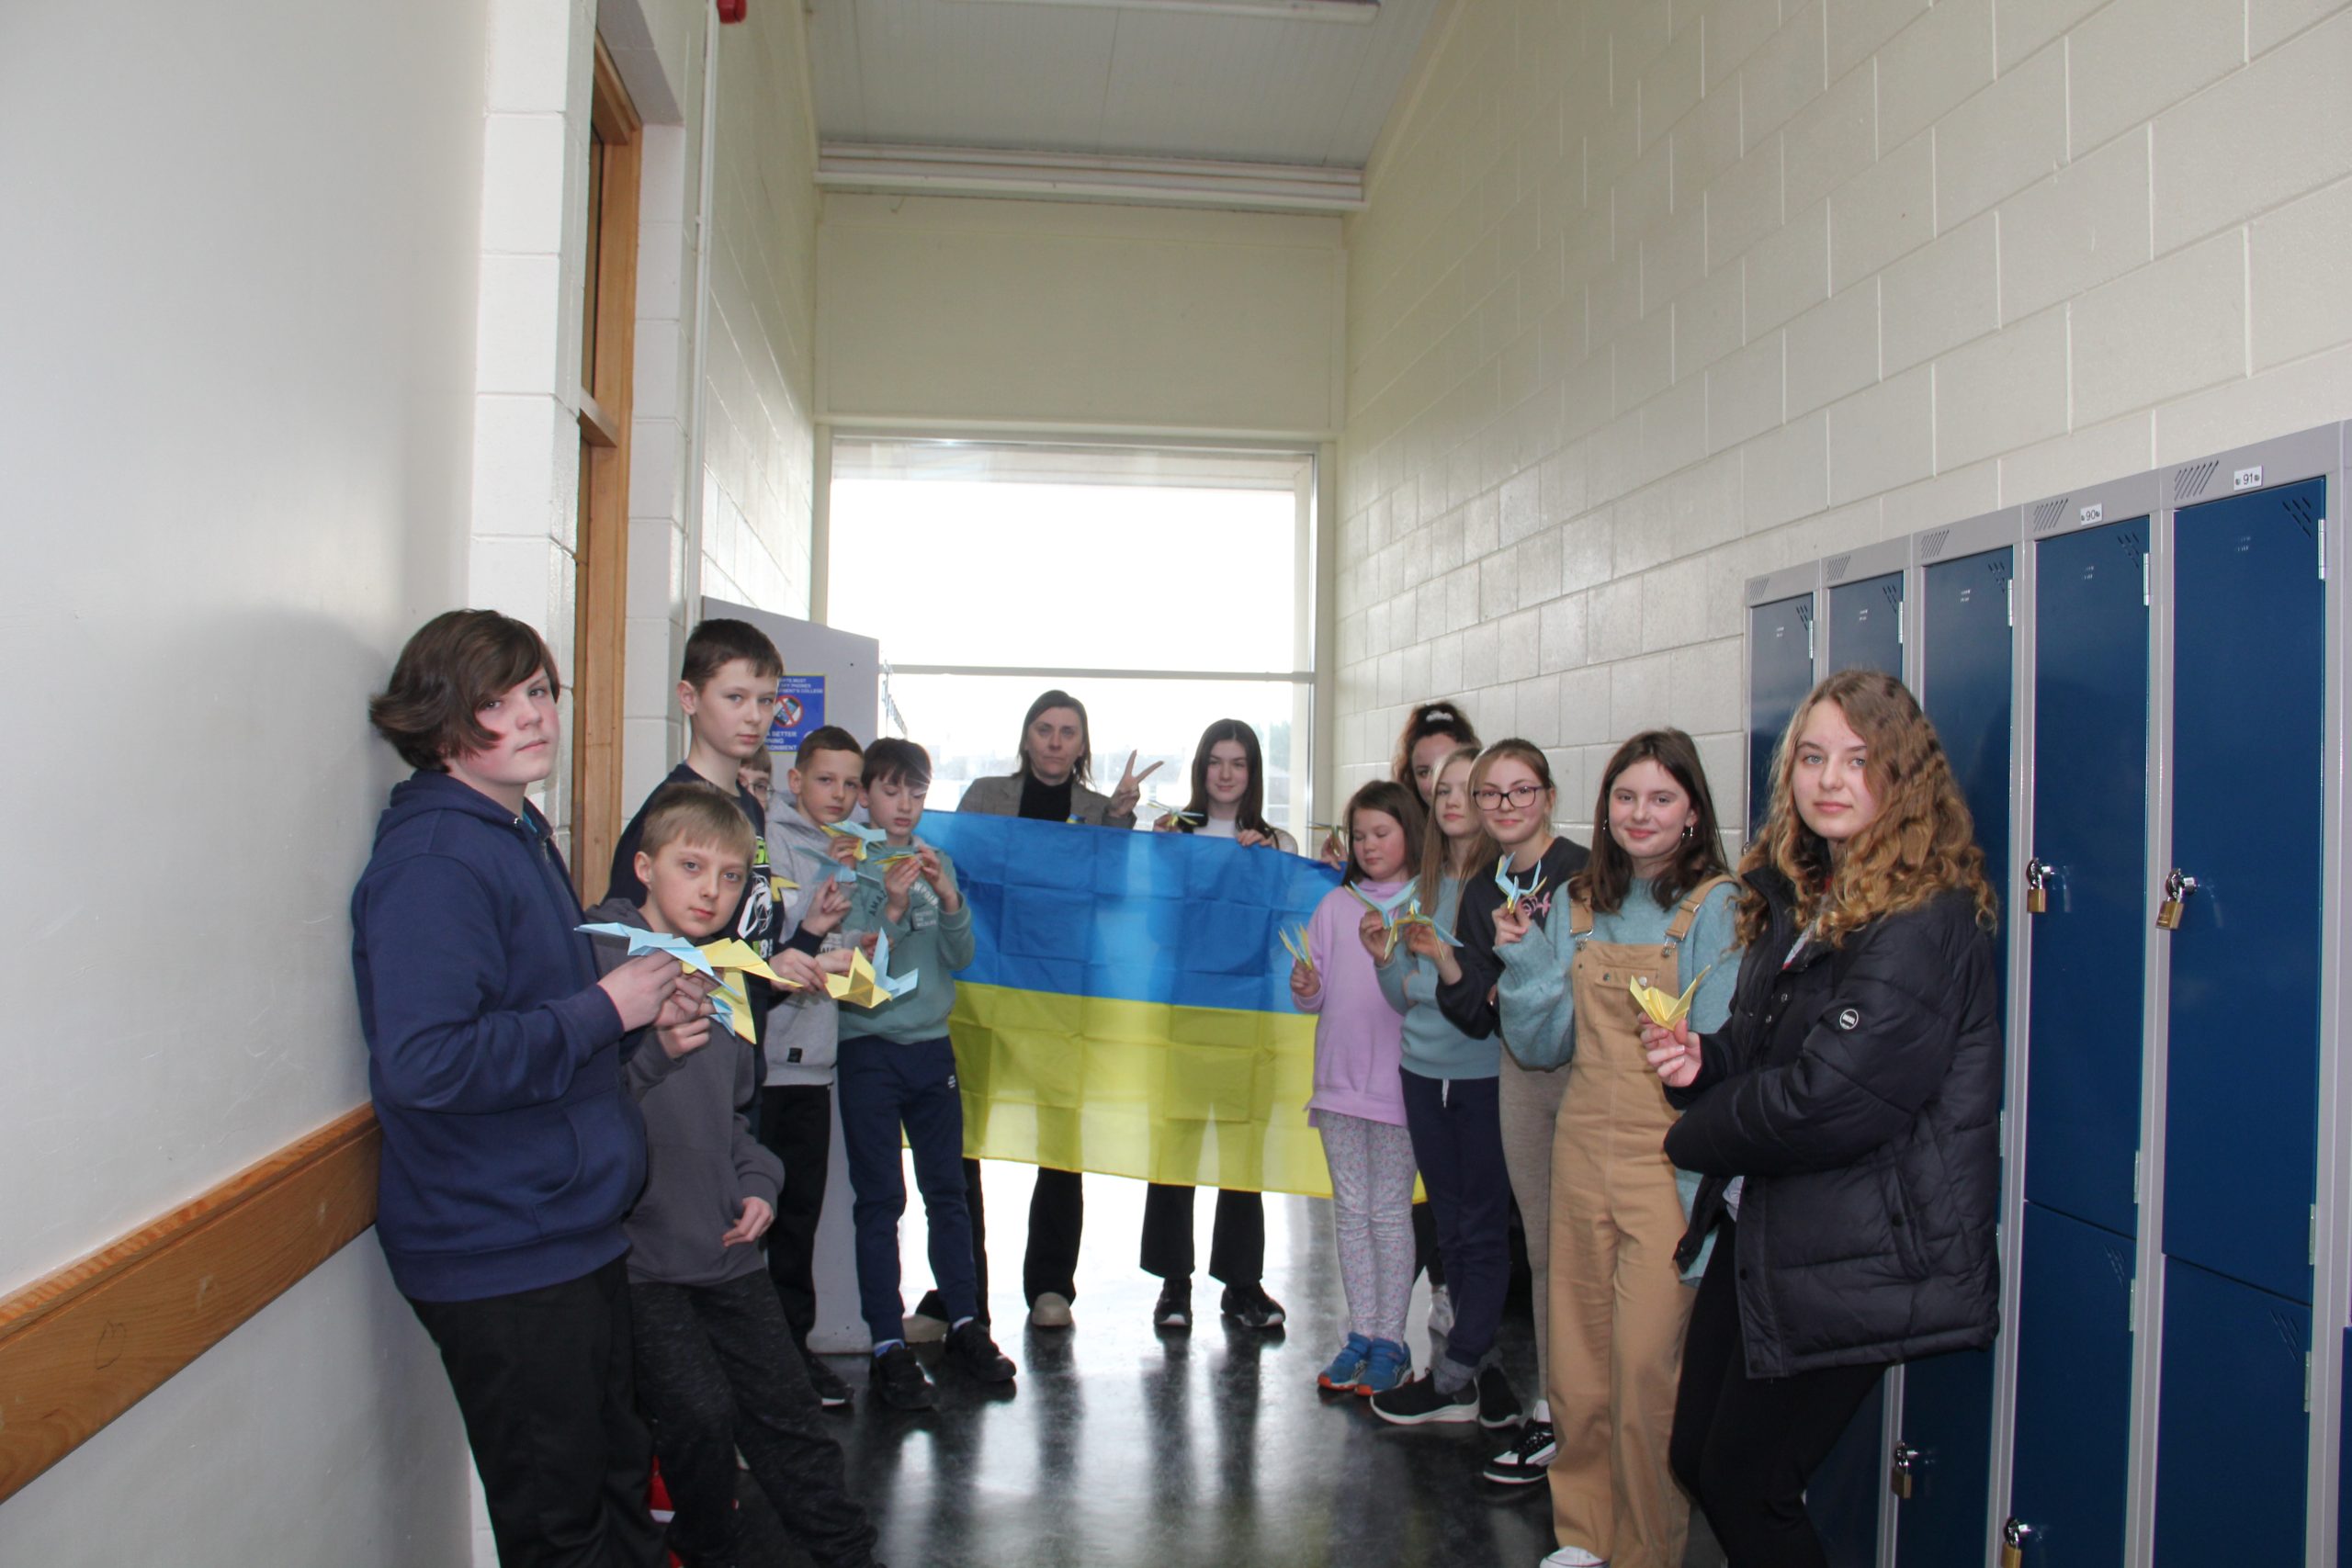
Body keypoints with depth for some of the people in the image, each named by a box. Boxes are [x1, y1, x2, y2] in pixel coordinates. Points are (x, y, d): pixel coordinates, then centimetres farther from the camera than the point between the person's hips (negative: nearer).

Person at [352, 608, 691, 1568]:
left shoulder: (520, 834, 12)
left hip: (573, 1229, 9)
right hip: (500, 1259, -9)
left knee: (617, 1487, 22)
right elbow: (424, 1063, -30)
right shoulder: (433, 860, -19)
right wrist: (606, 1010, -22)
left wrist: (644, 1013, 3)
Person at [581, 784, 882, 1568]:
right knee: (700, 1413, -10)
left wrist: (757, 1182, 7)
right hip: (638, 1251, -6)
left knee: (784, 1409, 11)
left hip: (725, 1247, 6)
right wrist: (655, 1052, -32)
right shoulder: (599, 959, -12)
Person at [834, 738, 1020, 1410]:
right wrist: (892, 908, -24)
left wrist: (950, 900, -13)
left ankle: (965, 1326, 20)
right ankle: (889, 1346, 7)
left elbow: (961, 956, 4)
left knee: (948, 1190, 9)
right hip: (868, 1046, -4)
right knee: (879, 1199, 0)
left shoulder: (937, 862, 9)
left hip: (932, 1044, 4)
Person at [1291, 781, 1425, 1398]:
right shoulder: (1336, 905, 9)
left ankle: (1390, 1341, 13)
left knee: (1390, 1213, 3)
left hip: (1398, 1080, -4)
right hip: (1338, 1078, 4)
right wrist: (1307, 991, -11)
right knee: (1350, 1210, 11)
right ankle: (1361, 1334, 20)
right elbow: (1315, 995, 10)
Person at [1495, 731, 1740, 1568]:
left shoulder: (1715, 906, -6)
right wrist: (1524, 957, -5)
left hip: (1667, 1163, -5)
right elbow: (1548, 1043, 10)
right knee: (1577, 1365, 13)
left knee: (1647, 1371, 0)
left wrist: (1709, 1188, -14)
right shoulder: (1579, 904, 9)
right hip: (1582, 1154, 5)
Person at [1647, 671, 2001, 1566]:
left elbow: (1829, 1098, -24)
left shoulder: (1926, 922, -18)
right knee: (1695, 1458, 15)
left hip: (1851, 1257, -9)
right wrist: (1703, 1059, -3)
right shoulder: (1801, 897, 10)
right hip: (1756, 1228, 9)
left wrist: (1695, 1136, -8)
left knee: (1743, 1486, 3)